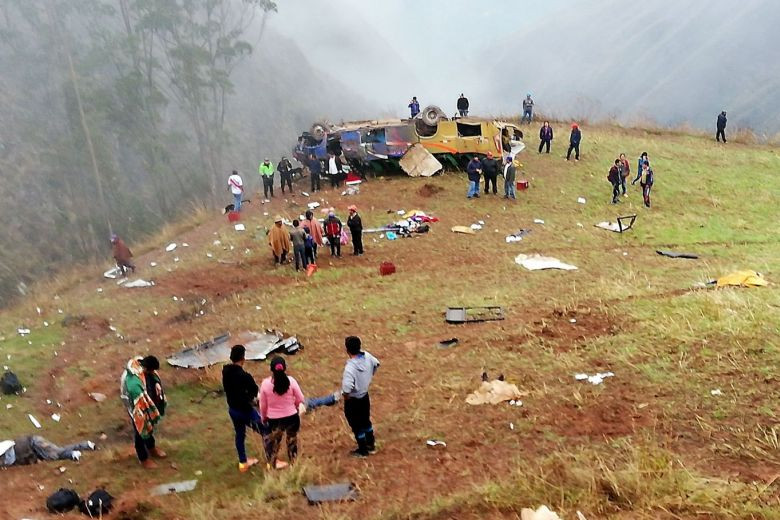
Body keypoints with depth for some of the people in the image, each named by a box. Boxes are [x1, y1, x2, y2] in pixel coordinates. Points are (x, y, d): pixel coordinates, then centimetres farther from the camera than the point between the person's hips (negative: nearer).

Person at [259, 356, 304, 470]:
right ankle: (293, 462, 42)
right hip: (291, 417, 1)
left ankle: (272, 462, 40)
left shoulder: (265, 383, -17)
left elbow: (263, 404, -5)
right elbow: (300, 399, -8)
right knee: (292, 439, 25)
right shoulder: (290, 380, -18)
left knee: (273, 440, 24)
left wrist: (263, 417, 13)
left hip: (274, 419, -1)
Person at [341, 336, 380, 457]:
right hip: (365, 396, 7)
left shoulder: (350, 367, -34)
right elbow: (376, 363, 10)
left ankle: (363, 451, 31)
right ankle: (371, 445, 43)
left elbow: (347, 388, -42)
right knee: (366, 421, 27)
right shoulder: (367, 356, -13)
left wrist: (346, 396, -21)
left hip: (353, 400, -7)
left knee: (357, 426, 14)